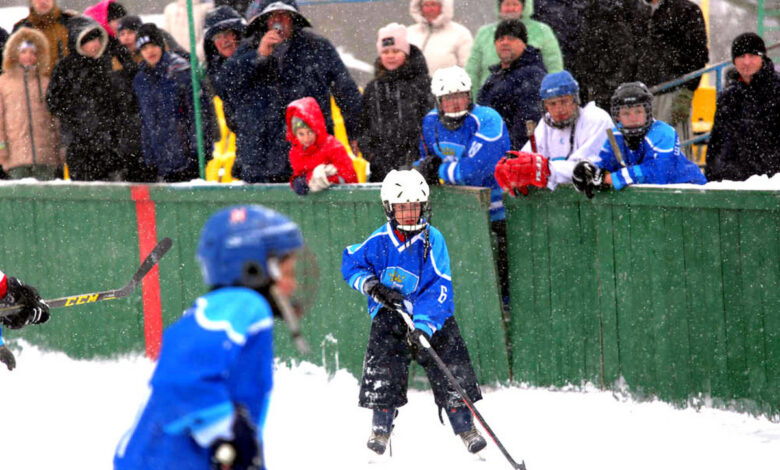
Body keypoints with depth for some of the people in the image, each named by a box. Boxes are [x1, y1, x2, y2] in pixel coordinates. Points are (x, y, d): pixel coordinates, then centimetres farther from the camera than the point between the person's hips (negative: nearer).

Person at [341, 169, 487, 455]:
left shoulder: (433, 240, -12)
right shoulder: (380, 241, -5)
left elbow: (439, 289, -18)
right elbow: (350, 263, 9)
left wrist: (424, 326, -29)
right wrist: (371, 285, -11)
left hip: (431, 318, -1)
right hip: (389, 315, 1)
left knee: (452, 373, -4)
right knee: (382, 374, -8)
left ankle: (466, 429, 11)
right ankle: (381, 429, 12)